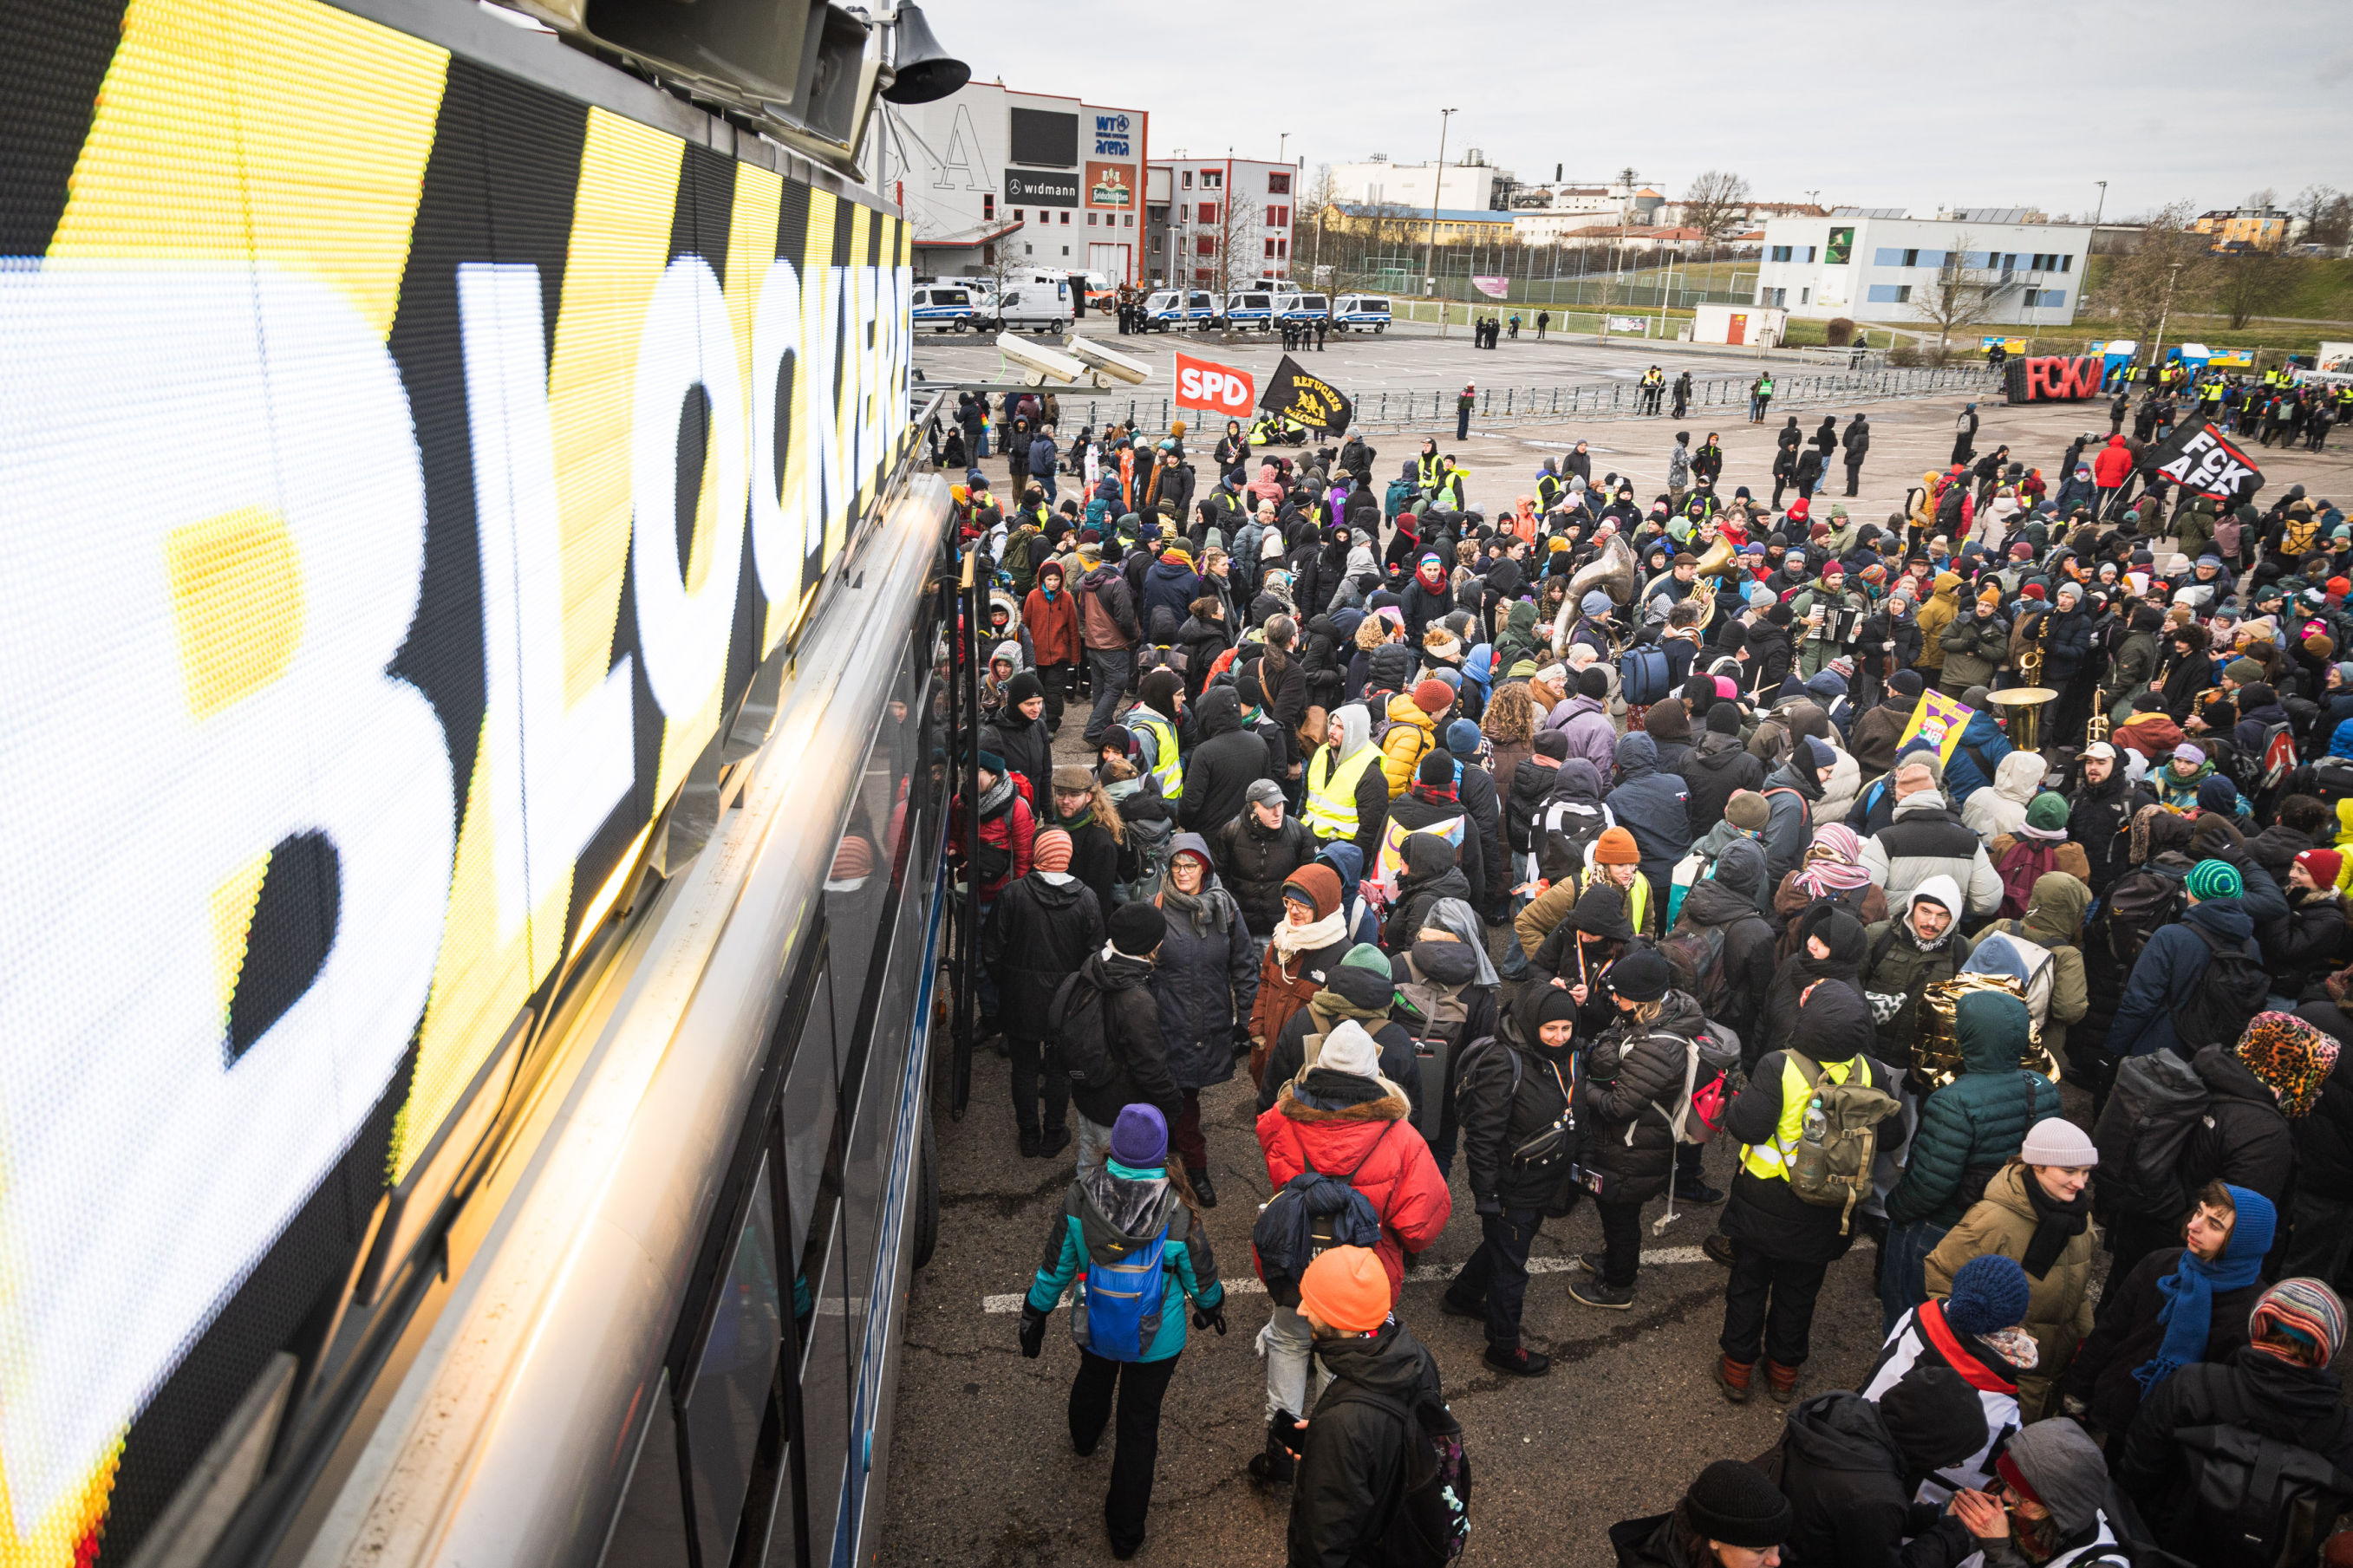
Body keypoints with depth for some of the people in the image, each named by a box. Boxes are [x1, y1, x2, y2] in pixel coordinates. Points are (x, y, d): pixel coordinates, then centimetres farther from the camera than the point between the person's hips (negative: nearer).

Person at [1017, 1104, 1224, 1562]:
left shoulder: (1080, 1195, -25)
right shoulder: (1178, 1212, -30)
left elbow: (1056, 1263, -10)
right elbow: (1200, 1276, -13)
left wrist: (1036, 1312, 8)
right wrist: (1210, 1306, 11)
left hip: (1094, 1328, 3)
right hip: (1156, 1341, -3)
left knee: (1094, 1377, 35)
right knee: (1140, 1425, 17)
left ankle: (1083, 1439, 68)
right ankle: (1125, 1532, 32)